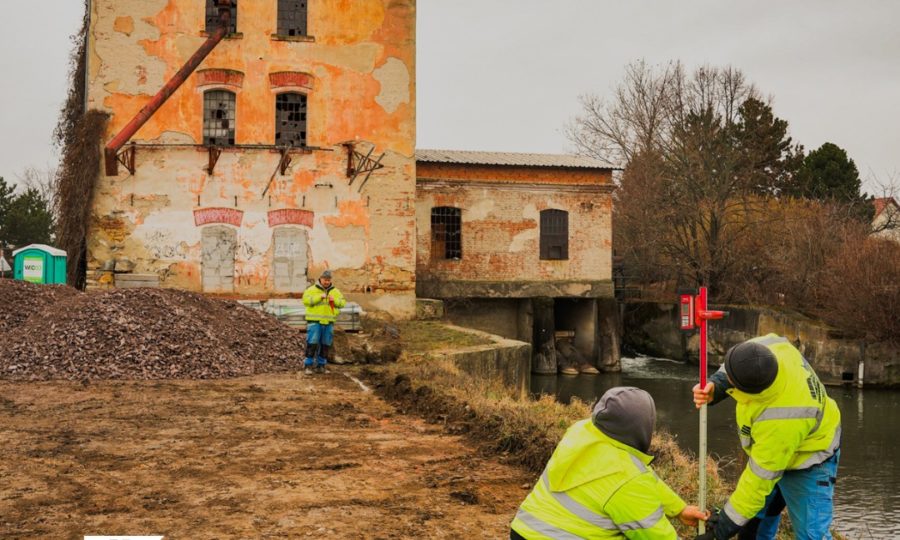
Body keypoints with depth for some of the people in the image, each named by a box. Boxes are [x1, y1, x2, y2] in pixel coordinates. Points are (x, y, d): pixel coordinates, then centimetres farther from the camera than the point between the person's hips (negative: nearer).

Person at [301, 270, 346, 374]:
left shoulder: (335, 291, 11)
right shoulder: (312, 289, -1)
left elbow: (343, 303, 7)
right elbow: (306, 300, -14)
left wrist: (334, 300, -12)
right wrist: (319, 297, -20)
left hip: (328, 322, 4)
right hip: (314, 321, -4)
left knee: (325, 345, 5)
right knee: (312, 344, -9)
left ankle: (321, 365, 15)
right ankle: (308, 365, -2)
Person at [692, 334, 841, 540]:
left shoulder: (780, 419, -44)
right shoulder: (771, 346, -28)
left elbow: (761, 478, -34)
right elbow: (733, 369, -4)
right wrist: (714, 387, -27)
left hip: (806, 463, -8)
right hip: (770, 448, 8)